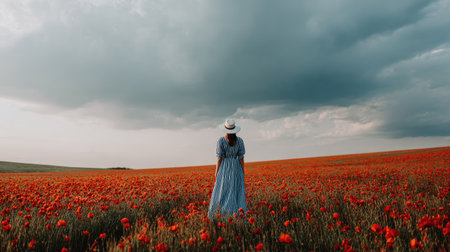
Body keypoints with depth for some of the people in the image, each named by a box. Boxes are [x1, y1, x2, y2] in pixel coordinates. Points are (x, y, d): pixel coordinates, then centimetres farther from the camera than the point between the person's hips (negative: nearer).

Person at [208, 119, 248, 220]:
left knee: (222, 191, 7)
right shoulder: (240, 141, -4)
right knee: (237, 191, 7)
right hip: (236, 168, 2)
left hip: (224, 168, -2)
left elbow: (219, 158, -9)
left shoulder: (221, 140, -11)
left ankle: (220, 213, 7)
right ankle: (238, 213, 6)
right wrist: (242, 172, 5)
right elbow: (241, 158, -3)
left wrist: (216, 171, 1)